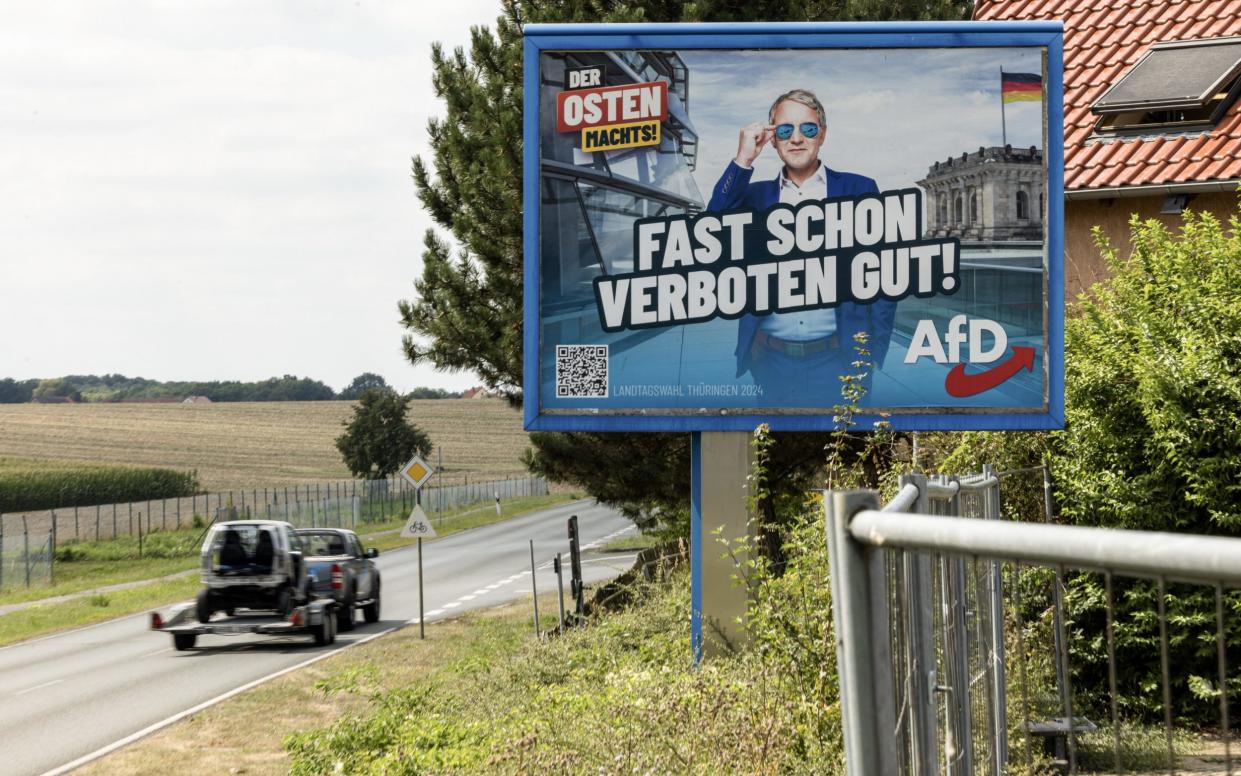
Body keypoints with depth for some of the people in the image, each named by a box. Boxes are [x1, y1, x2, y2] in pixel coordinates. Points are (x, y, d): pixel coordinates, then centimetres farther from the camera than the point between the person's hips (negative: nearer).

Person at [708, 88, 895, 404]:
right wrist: (743, 161, -9)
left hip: (837, 361, -2)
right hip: (772, 361, 2)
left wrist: (874, 353, -4)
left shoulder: (858, 190, 5)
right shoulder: (755, 195, 12)